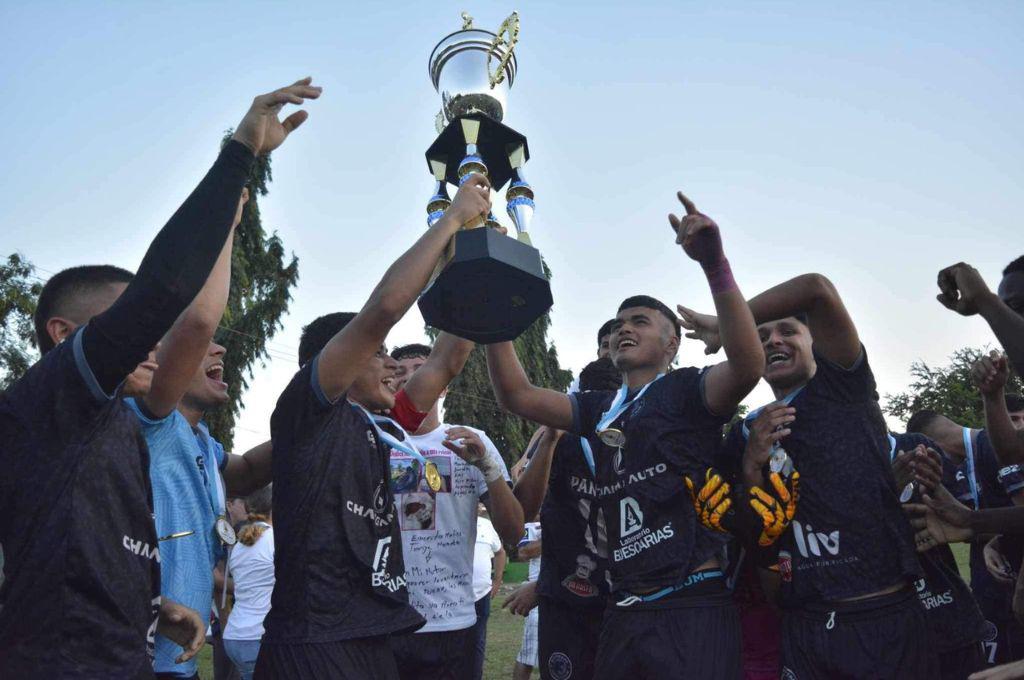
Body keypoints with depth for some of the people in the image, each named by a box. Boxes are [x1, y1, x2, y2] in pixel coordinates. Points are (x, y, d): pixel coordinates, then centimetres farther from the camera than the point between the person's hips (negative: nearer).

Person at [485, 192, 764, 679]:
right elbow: (515, 395, 10)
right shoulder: (601, 409, 15)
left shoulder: (687, 390, -1)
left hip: (693, 606, -6)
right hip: (624, 612, 6)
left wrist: (715, 265, -30)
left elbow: (748, 365, -21)